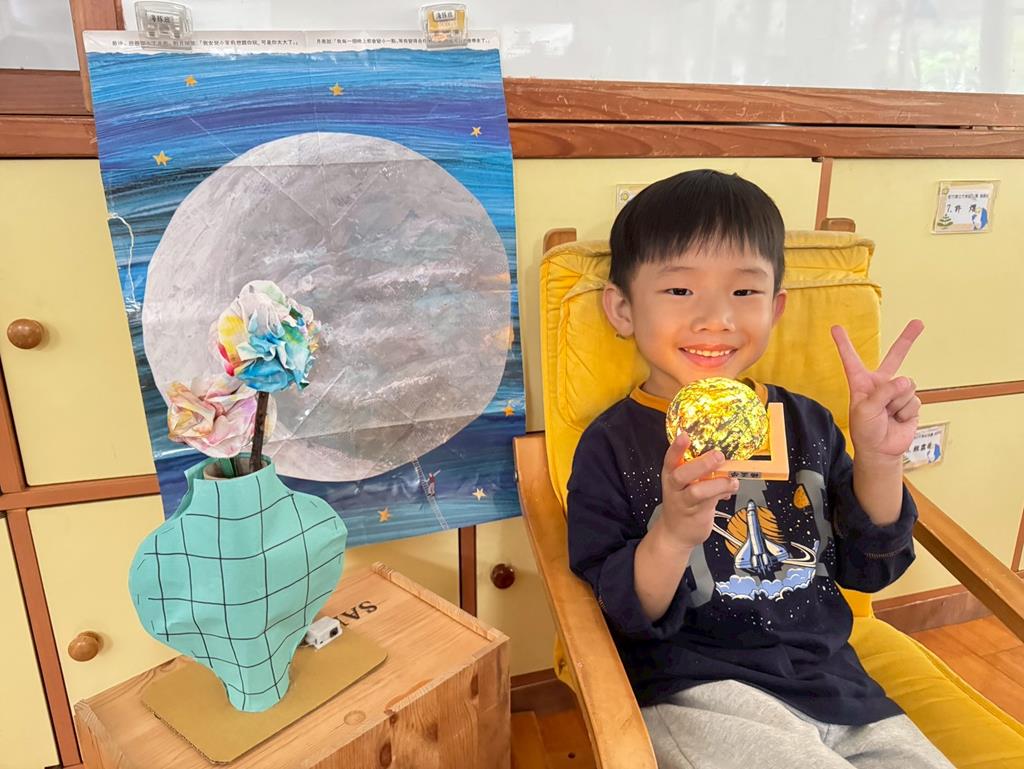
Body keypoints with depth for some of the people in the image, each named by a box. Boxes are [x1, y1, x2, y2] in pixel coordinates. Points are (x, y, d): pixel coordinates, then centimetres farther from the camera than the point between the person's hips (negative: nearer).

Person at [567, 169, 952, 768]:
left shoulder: (806, 422, 3)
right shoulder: (612, 446, -12)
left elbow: (866, 570, 7)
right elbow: (624, 616, -13)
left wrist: (878, 462, -9)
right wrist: (672, 534, -32)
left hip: (833, 678, 5)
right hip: (700, 694, -4)